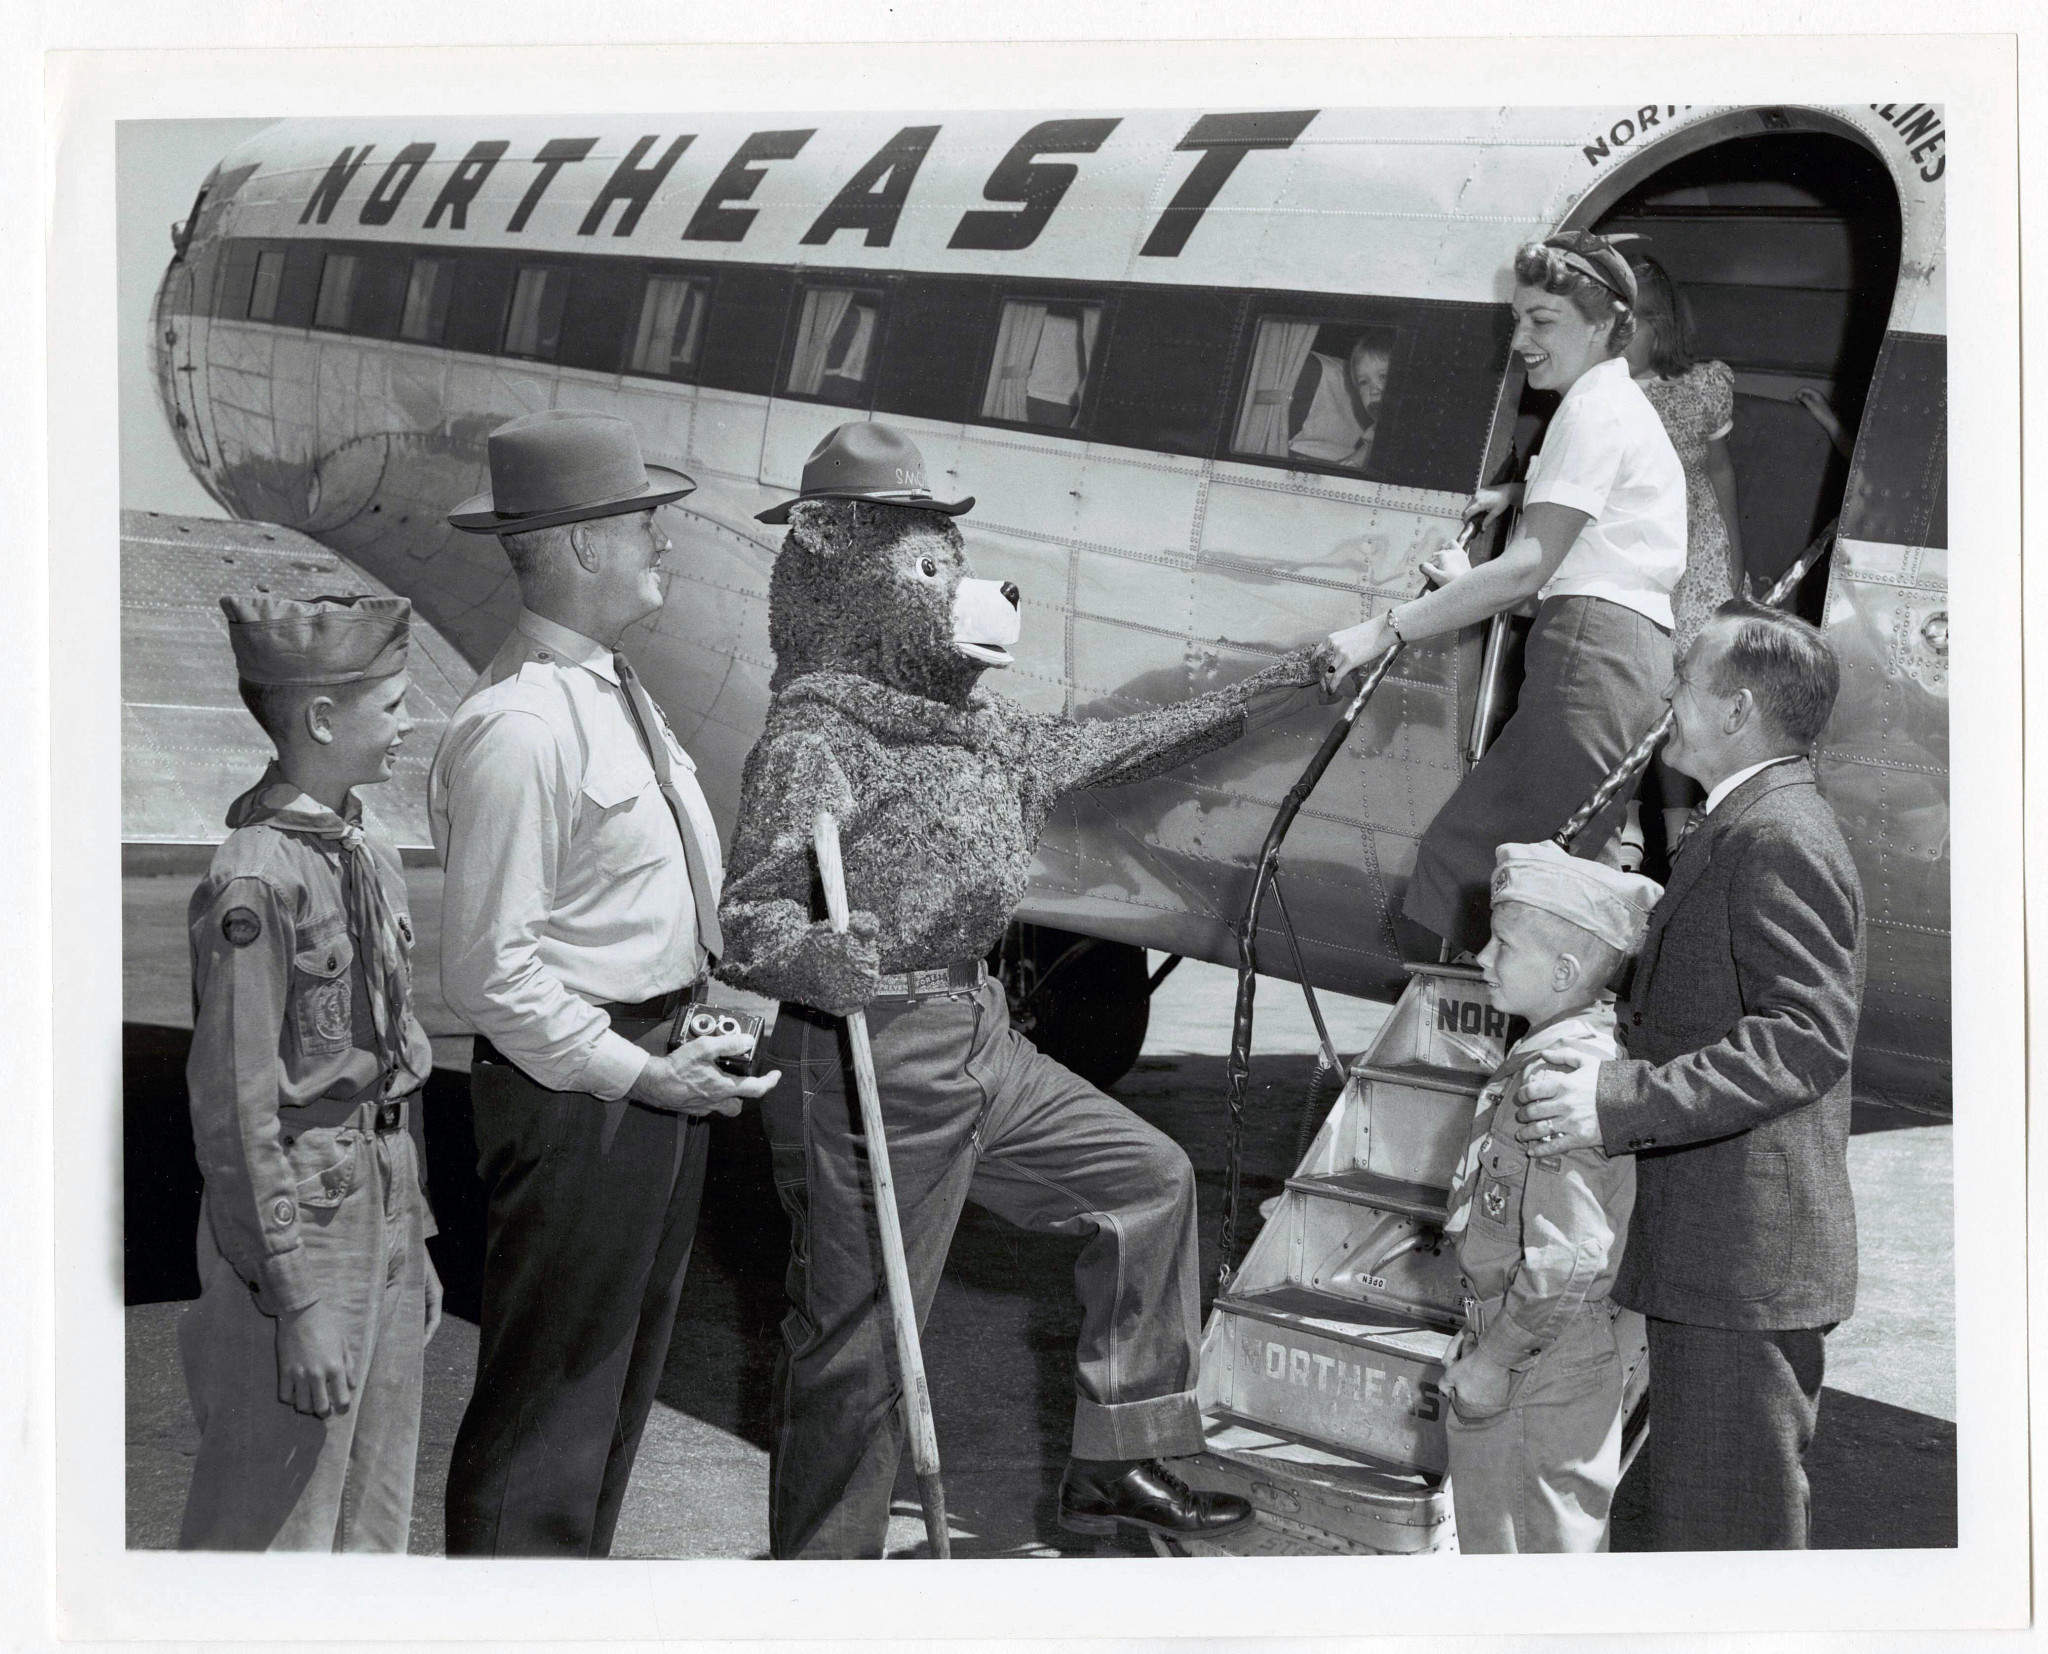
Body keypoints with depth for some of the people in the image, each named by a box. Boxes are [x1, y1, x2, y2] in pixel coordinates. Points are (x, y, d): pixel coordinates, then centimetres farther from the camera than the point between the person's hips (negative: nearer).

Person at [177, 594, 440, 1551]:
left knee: (372, 1516, 17)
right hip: (302, 1215, -8)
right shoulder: (256, 884, -18)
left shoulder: (366, 855, 8)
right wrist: (297, 1302, -19)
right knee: (272, 1519, 1)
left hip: (381, 1205, 9)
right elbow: (237, 1106, -19)